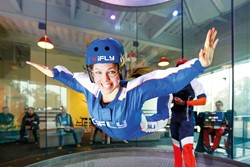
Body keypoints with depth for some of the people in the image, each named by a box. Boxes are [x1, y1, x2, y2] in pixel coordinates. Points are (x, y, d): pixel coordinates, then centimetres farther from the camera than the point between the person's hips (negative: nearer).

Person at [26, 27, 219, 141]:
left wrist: (200, 64, -63)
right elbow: (72, 78, -12)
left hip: (141, 130, -3)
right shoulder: (90, 89, -33)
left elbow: (171, 80, -52)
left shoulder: (135, 92, -47)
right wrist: (55, 73, -15)